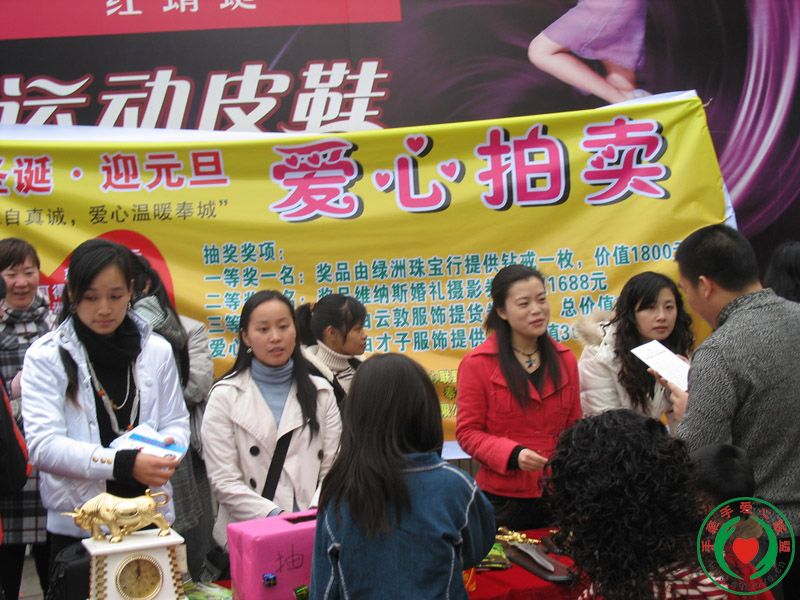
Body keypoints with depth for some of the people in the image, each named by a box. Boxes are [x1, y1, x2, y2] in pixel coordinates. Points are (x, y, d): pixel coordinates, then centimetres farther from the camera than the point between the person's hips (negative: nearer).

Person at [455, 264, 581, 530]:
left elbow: (574, 426, 15)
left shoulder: (564, 359, 7)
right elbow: (467, 432, -7)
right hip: (503, 499, -4)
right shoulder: (477, 364, -8)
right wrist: (512, 455, -21)